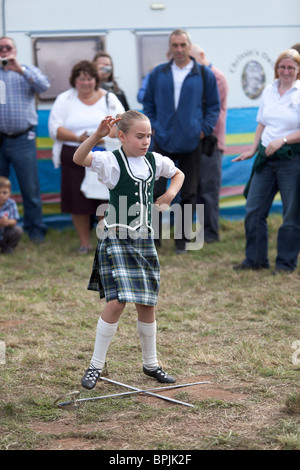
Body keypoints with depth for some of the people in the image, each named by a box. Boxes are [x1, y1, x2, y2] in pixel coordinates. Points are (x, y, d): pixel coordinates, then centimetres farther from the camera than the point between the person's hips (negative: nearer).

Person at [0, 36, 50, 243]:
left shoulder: (28, 71, 11)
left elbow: (44, 85, -8)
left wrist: (20, 69, -17)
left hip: (23, 139, -1)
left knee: (30, 188, -1)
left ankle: (36, 231, 6)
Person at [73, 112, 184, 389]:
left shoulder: (155, 161, 6)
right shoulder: (112, 161, -12)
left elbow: (178, 174, 26)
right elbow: (79, 159, -30)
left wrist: (170, 194, 7)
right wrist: (98, 135, -44)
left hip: (144, 241, 6)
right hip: (117, 239, -6)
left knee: (147, 303, 11)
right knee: (117, 301, -15)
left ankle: (151, 363, 26)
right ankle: (96, 365, -1)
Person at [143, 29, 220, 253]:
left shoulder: (204, 74, 2)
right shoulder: (158, 73, 7)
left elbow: (214, 106, 8)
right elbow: (148, 103, 15)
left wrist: (204, 129, -2)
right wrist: (152, 126, 4)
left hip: (191, 143, -1)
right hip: (163, 141, 1)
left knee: (188, 194, 4)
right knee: (155, 192, -3)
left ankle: (182, 239, 15)